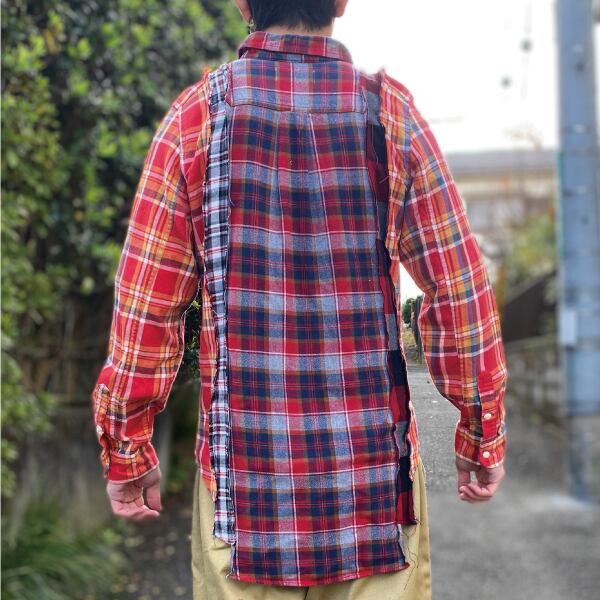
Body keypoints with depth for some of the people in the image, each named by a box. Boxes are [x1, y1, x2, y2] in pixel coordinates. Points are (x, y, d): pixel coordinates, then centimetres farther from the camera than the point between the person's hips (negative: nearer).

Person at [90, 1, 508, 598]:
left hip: (244, 461, 0)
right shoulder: (388, 108, -2)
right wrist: (482, 432, 8)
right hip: (376, 459, 0)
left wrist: (126, 448, 6)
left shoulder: (197, 112, -2)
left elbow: (146, 300, -3)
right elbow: (460, 288, -3)